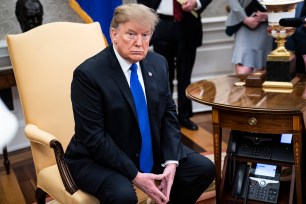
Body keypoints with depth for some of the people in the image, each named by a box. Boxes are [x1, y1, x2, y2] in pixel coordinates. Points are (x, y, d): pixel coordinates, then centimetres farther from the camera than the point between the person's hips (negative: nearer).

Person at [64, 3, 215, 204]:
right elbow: (93, 137, -21)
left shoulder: (158, 63, -2)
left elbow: (169, 113, 2)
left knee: (204, 169, -2)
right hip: (98, 158, -6)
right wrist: (135, 175, -22)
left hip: (152, 150, 6)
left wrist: (171, 161, -11)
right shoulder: (88, 74, -20)